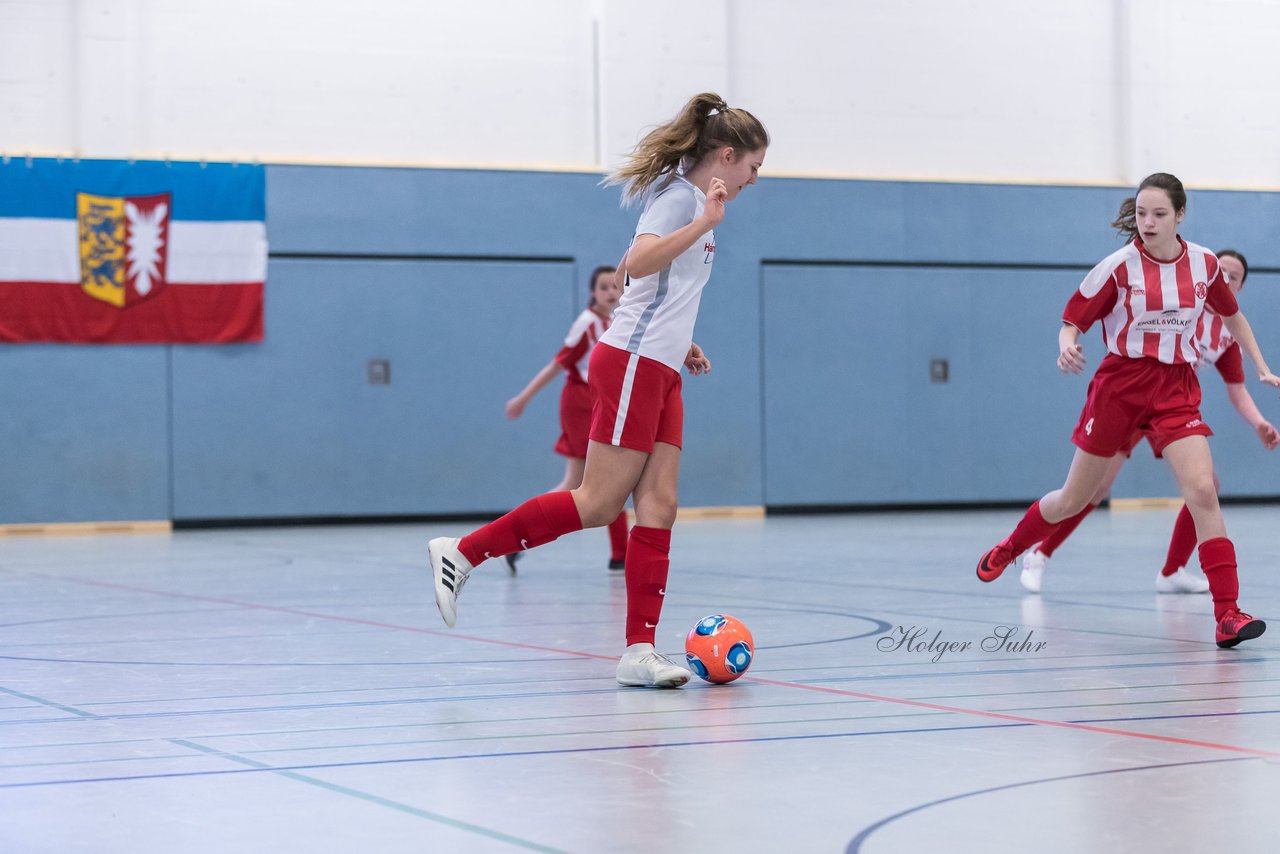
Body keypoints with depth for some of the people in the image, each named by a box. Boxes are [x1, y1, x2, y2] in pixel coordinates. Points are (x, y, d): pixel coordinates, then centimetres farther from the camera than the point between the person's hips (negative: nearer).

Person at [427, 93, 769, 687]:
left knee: (659, 506, -1)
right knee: (598, 504, -11)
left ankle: (639, 651, -5)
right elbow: (637, 263, -26)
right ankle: (461, 554, -3)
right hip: (632, 365, -10)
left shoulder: (691, 200, 21)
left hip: (659, 373, 10)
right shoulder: (680, 195, -9)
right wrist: (706, 222, -28)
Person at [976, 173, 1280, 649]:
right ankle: (1007, 550, 38)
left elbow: (1232, 316, 18)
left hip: (1176, 389, 2)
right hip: (1120, 385, -1)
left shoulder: (1204, 264, 0)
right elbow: (1072, 320, -5)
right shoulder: (1119, 266, -9)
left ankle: (1227, 616, -19)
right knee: (1074, 499, 9)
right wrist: (1067, 345, -27)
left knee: (1202, 491, -18)